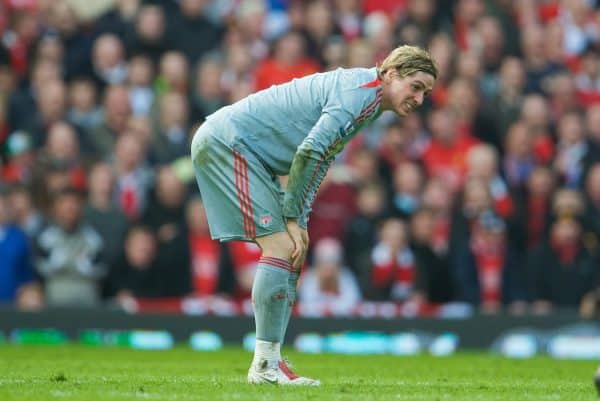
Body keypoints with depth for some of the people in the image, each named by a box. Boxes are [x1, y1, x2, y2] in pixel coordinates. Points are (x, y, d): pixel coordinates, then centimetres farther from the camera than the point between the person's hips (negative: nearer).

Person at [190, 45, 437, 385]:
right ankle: (265, 365, -12)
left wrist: (298, 218, 4)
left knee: (292, 254, 8)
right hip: (227, 140, -11)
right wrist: (292, 217, -16)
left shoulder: (363, 96, 14)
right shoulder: (361, 90, -18)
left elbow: (318, 160, 16)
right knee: (282, 248, -15)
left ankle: (270, 363, 9)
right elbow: (309, 150, -25)